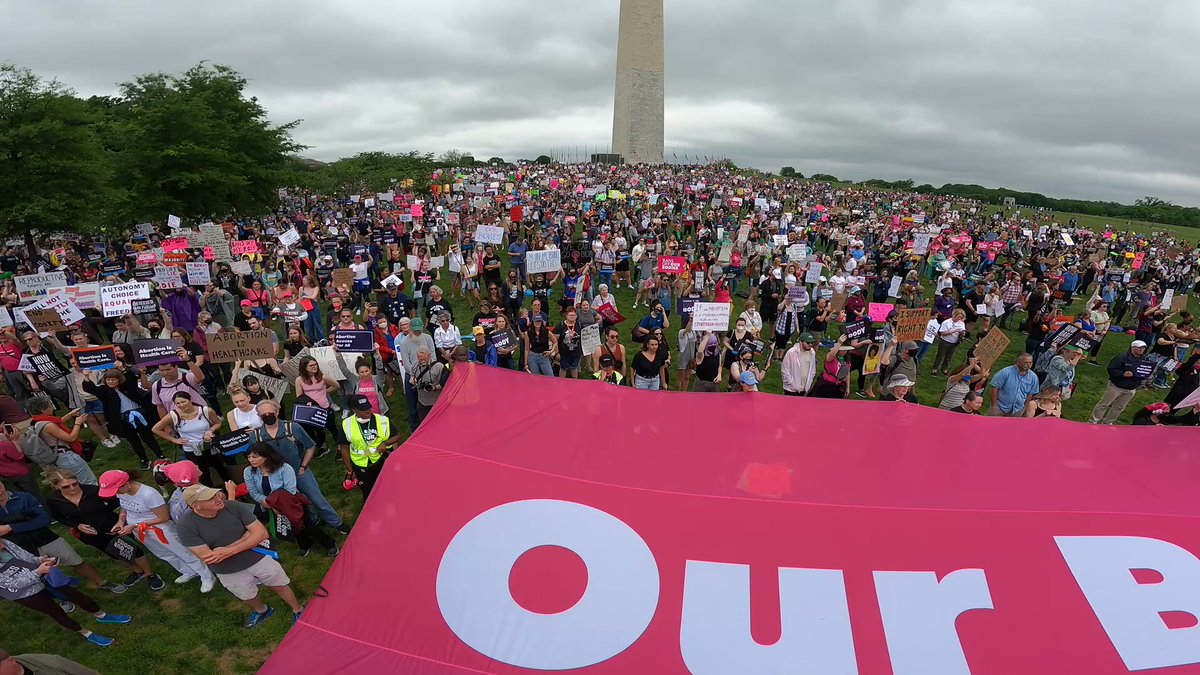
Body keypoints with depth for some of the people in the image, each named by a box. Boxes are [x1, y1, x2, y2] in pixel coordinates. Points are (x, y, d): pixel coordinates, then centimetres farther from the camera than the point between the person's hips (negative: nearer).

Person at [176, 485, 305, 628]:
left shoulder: (234, 507, -22)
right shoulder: (187, 525, -24)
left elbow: (261, 533, -21)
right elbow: (208, 558, -26)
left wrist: (230, 550, -31)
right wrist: (245, 537, -24)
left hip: (258, 558, 0)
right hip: (229, 572, 0)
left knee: (280, 586, 17)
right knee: (248, 597, 26)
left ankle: (298, 610, 43)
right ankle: (261, 611, 59)